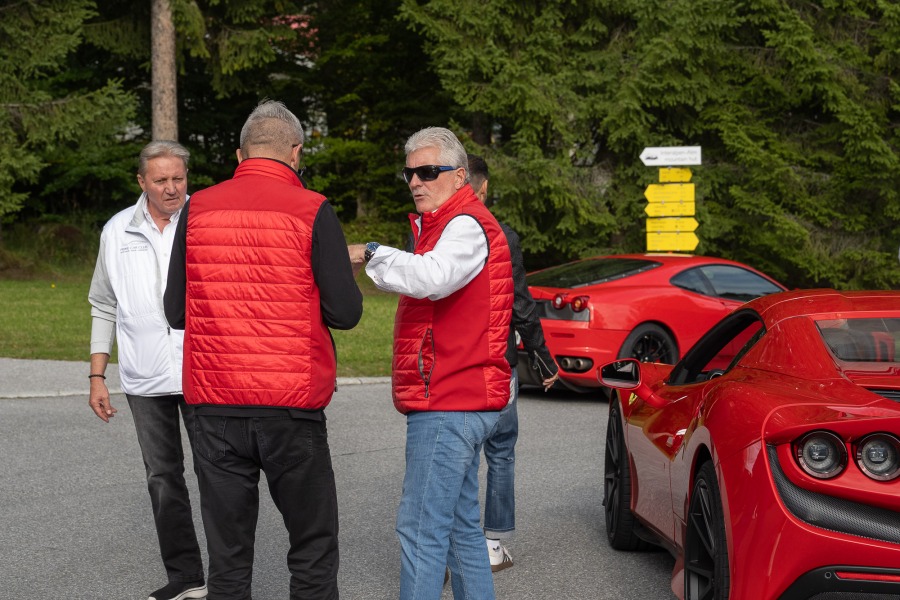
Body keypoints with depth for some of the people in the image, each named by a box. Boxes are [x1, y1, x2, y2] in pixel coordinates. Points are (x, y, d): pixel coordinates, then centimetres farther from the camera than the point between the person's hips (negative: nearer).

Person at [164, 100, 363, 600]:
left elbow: (176, 311, 7)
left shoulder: (198, 209, 3)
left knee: (228, 555, 9)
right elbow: (346, 312, -8)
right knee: (314, 546, 9)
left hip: (216, 405, 3)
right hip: (291, 405, -3)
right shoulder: (312, 211, -6)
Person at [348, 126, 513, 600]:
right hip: (460, 401, 11)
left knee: (420, 529, -12)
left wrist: (371, 254, -23)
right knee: (460, 525, 15)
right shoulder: (444, 225, 22)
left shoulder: (467, 226, -13)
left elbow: (432, 276, -33)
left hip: (450, 405, -11)